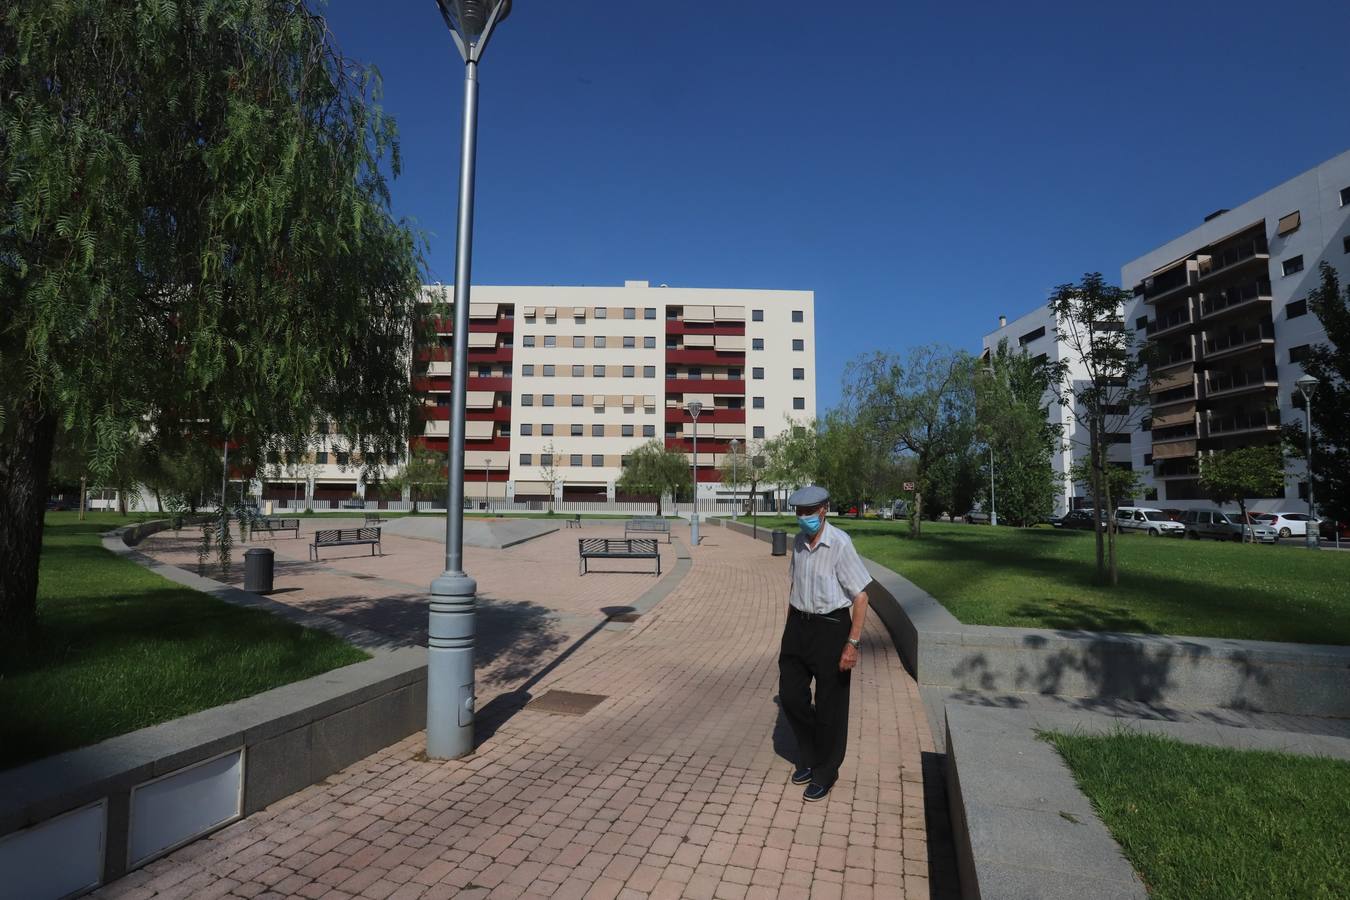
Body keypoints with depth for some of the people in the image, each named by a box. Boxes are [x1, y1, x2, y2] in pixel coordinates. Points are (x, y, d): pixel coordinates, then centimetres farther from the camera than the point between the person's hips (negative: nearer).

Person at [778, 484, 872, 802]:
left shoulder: (840, 544, -18)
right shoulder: (798, 541, 2)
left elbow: (860, 597, -16)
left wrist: (852, 643, -18)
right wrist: (789, 629, 18)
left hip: (831, 627, -6)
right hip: (798, 624, 6)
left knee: (829, 705, 8)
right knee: (790, 695, 10)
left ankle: (825, 772, 28)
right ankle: (809, 756, 35)